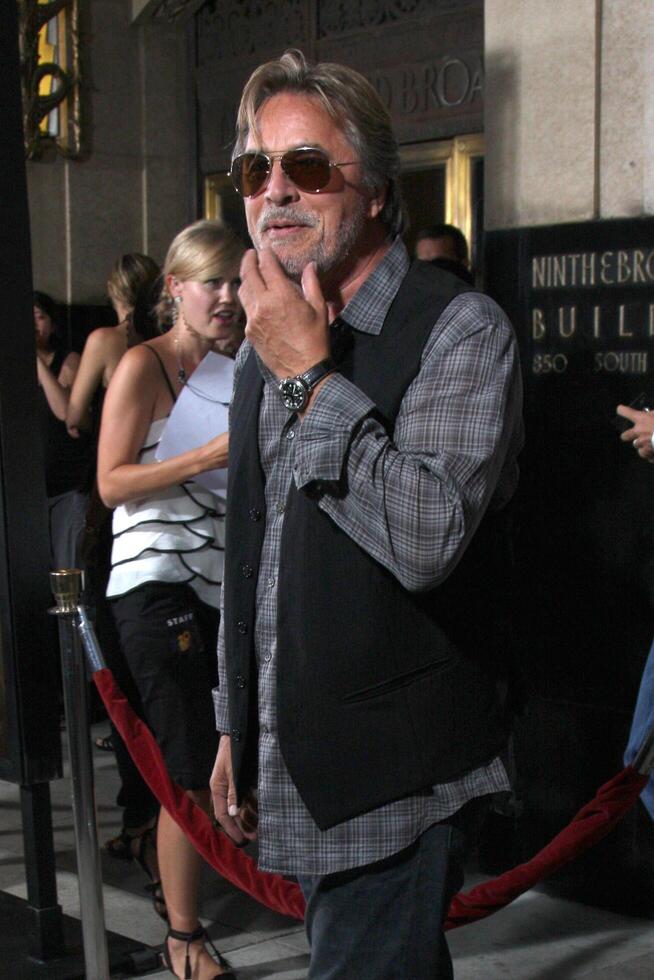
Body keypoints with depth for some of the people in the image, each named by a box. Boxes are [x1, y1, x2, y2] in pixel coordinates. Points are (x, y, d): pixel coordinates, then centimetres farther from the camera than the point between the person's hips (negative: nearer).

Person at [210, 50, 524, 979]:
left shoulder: (459, 329, -12)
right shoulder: (266, 348, 13)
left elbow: (428, 538, -27)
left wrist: (312, 377, -22)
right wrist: (237, 729, 21)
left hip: (396, 783, -7)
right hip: (301, 771, 7)